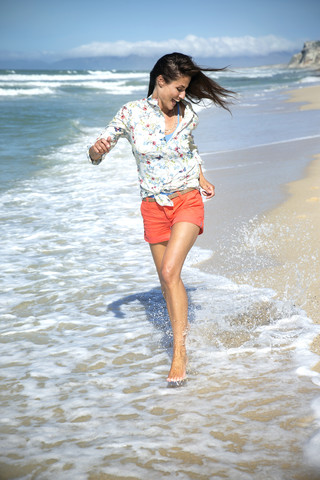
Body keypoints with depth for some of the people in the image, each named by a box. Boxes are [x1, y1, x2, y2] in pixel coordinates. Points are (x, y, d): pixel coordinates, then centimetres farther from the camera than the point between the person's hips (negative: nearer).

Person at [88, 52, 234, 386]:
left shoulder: (187, 116, -1)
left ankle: (179, 352, -14)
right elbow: (97, 154, -4)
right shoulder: (131, 114, -7)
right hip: (154, 207, 1)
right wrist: (97, 151, -27)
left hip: (187, 201, -1)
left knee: (170, 272, -19)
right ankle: (181, 328, 34)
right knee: (166, 281, 10)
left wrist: (202, 178, 11)